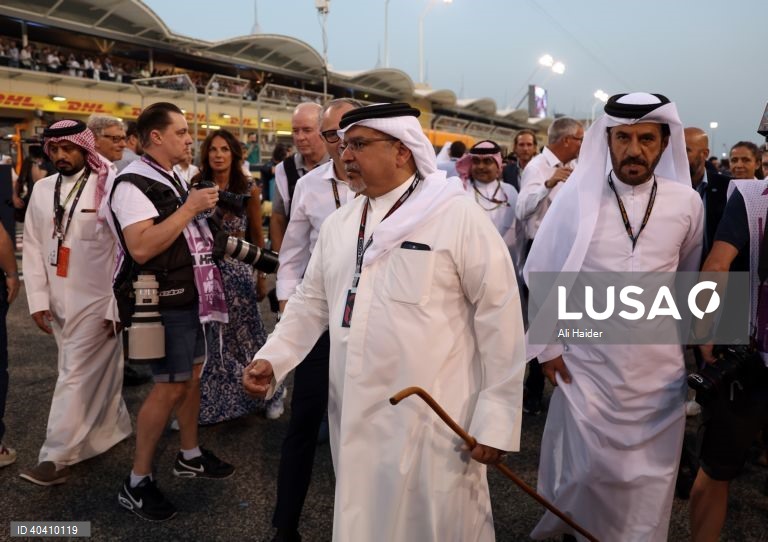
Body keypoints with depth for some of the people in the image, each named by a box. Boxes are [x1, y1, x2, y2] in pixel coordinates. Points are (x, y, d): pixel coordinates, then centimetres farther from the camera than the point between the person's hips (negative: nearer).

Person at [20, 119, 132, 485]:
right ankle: (114, 428, 34)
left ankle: (55, 458, 8)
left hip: (95, 302, -6)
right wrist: (38, 299, 1)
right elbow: (33, 247, 7)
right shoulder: (42, 190, 7)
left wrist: (116, 306, -13)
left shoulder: (109, 187, -12)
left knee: (76, 377, -1)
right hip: (58, 303, 6)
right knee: (93, 373, 17)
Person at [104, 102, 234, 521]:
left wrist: (201, 212, 8)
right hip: (167, 301, -9)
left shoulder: (172, 179, 13)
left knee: (192, 376, 16)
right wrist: (190, 208, -24)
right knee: (169, 388, -5)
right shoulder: (133, 183, -16)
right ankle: (136, 482, 10)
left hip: (191, 295, 9)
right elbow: (141, 248, -28)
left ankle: (189, 455, 33)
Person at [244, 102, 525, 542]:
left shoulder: (459, 216, -10)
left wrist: (496, 418, -11)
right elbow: (312, 303, 15)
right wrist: (273, 357, 1)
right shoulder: (338, 224, 8)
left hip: (433, 423, -5)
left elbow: (500, 318, -10)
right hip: (355, 420, 6)